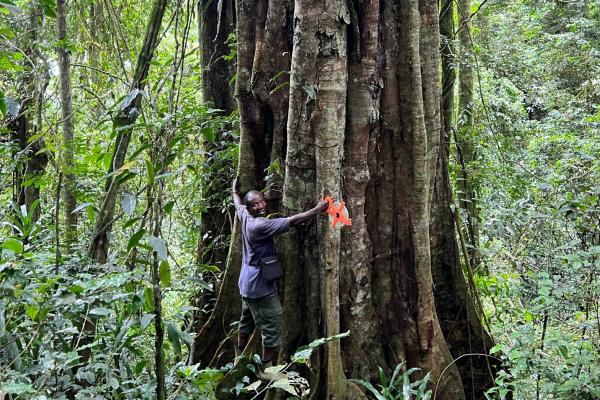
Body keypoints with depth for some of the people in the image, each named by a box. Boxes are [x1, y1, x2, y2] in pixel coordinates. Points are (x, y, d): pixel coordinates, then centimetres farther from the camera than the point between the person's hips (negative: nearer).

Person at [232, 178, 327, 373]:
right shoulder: (260, 225, -24)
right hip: (260, 285, -10)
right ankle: (267, 368, 5)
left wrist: (235, 190, 44)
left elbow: (237, 204, 25)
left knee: (247, 321, 24)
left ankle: (239, 357, 38)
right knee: (272, 326, -2)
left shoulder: (245, 217, 1)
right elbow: (292, 221, -26)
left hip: (248, 283, 10)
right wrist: (317, 209, -21)